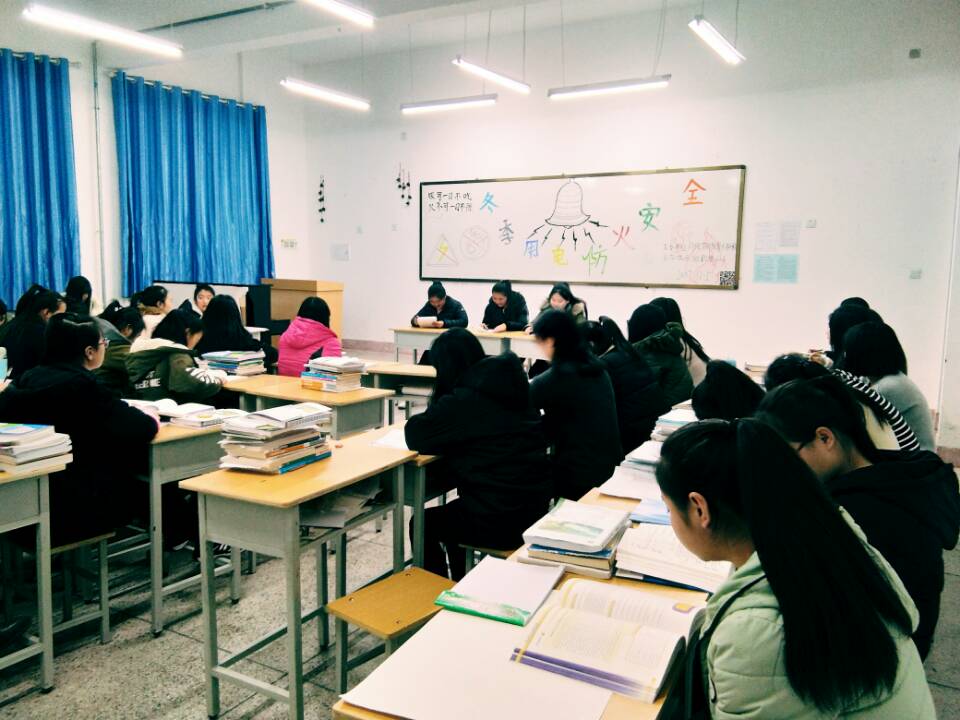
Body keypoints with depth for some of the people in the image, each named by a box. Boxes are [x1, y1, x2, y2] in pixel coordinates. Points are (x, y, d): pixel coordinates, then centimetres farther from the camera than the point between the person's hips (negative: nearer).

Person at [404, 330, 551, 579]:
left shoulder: (462, 400, -16)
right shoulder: (512, 386, 6)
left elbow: (416, 436, -10)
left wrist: (430, 417, 10)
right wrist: (439, 417, 13)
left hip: (502, 521, -8)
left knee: (423, 524, 20)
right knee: (450, 513, 33)